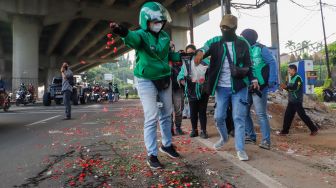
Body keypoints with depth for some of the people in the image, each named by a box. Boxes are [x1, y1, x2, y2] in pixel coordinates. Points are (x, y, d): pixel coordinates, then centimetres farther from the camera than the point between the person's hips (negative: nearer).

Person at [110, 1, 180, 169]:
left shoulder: (165, 36, 3)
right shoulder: (142, 35, -15)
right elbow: (133, 38, -40)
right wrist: (124, 32, -62)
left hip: (164, 78, 6)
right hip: (146, 81, -6)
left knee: (166, 115, 16)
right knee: (151, 119, -7)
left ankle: (167, 145, 36)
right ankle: (152, 155, 8)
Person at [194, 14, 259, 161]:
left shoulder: (243, 43, 2)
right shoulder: (215, 42, 0)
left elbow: (247, 64, 9)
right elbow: (205, 48, -20)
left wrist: (253, 79, -1)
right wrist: (200, 52, -43)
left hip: (239, 87, -1)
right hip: (221, 87, 1)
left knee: (239, 117, -1)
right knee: (219, 117, 8)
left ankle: (240, 149, 8)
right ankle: (224, 138, 37)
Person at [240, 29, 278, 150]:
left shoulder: (260, 49, -6)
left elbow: (272, 63, -10)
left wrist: (272, 80, -18)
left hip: (259, 87, -7)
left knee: (261, 114, -7)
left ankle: (266, 141, 1)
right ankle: (250, 135, 22)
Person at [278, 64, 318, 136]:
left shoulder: (298, 78, -12)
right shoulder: (292, 78, 14)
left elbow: (295, 88, -26)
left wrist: (286, 86, -30)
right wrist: (285, 87, 4)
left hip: (297, 101, -9)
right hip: (291, 101, 9)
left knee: (302, 115, -3)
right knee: (287, 116, 8)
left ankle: (314, 129, 11)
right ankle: (284, 131, 13)